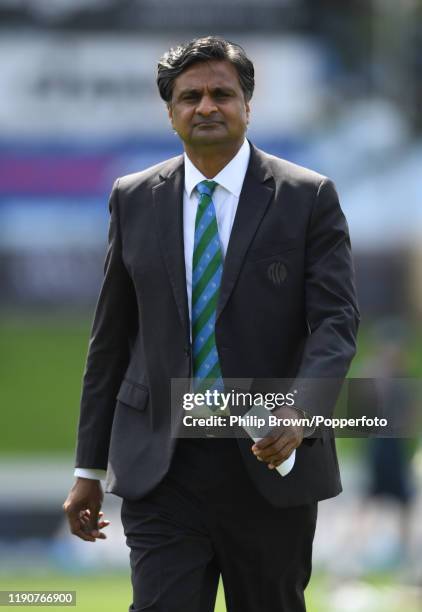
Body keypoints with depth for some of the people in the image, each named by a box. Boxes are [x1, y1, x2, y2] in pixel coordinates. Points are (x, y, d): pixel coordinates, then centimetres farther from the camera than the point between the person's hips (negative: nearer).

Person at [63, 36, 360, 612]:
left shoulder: (307, 197, 0)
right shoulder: (134, 199, 7)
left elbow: (336, 319, -8)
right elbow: (110, 337, 11)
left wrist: (300, 413, -27)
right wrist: (89, 468, 10)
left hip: (271, 460, -1)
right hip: (160, 467, 1)